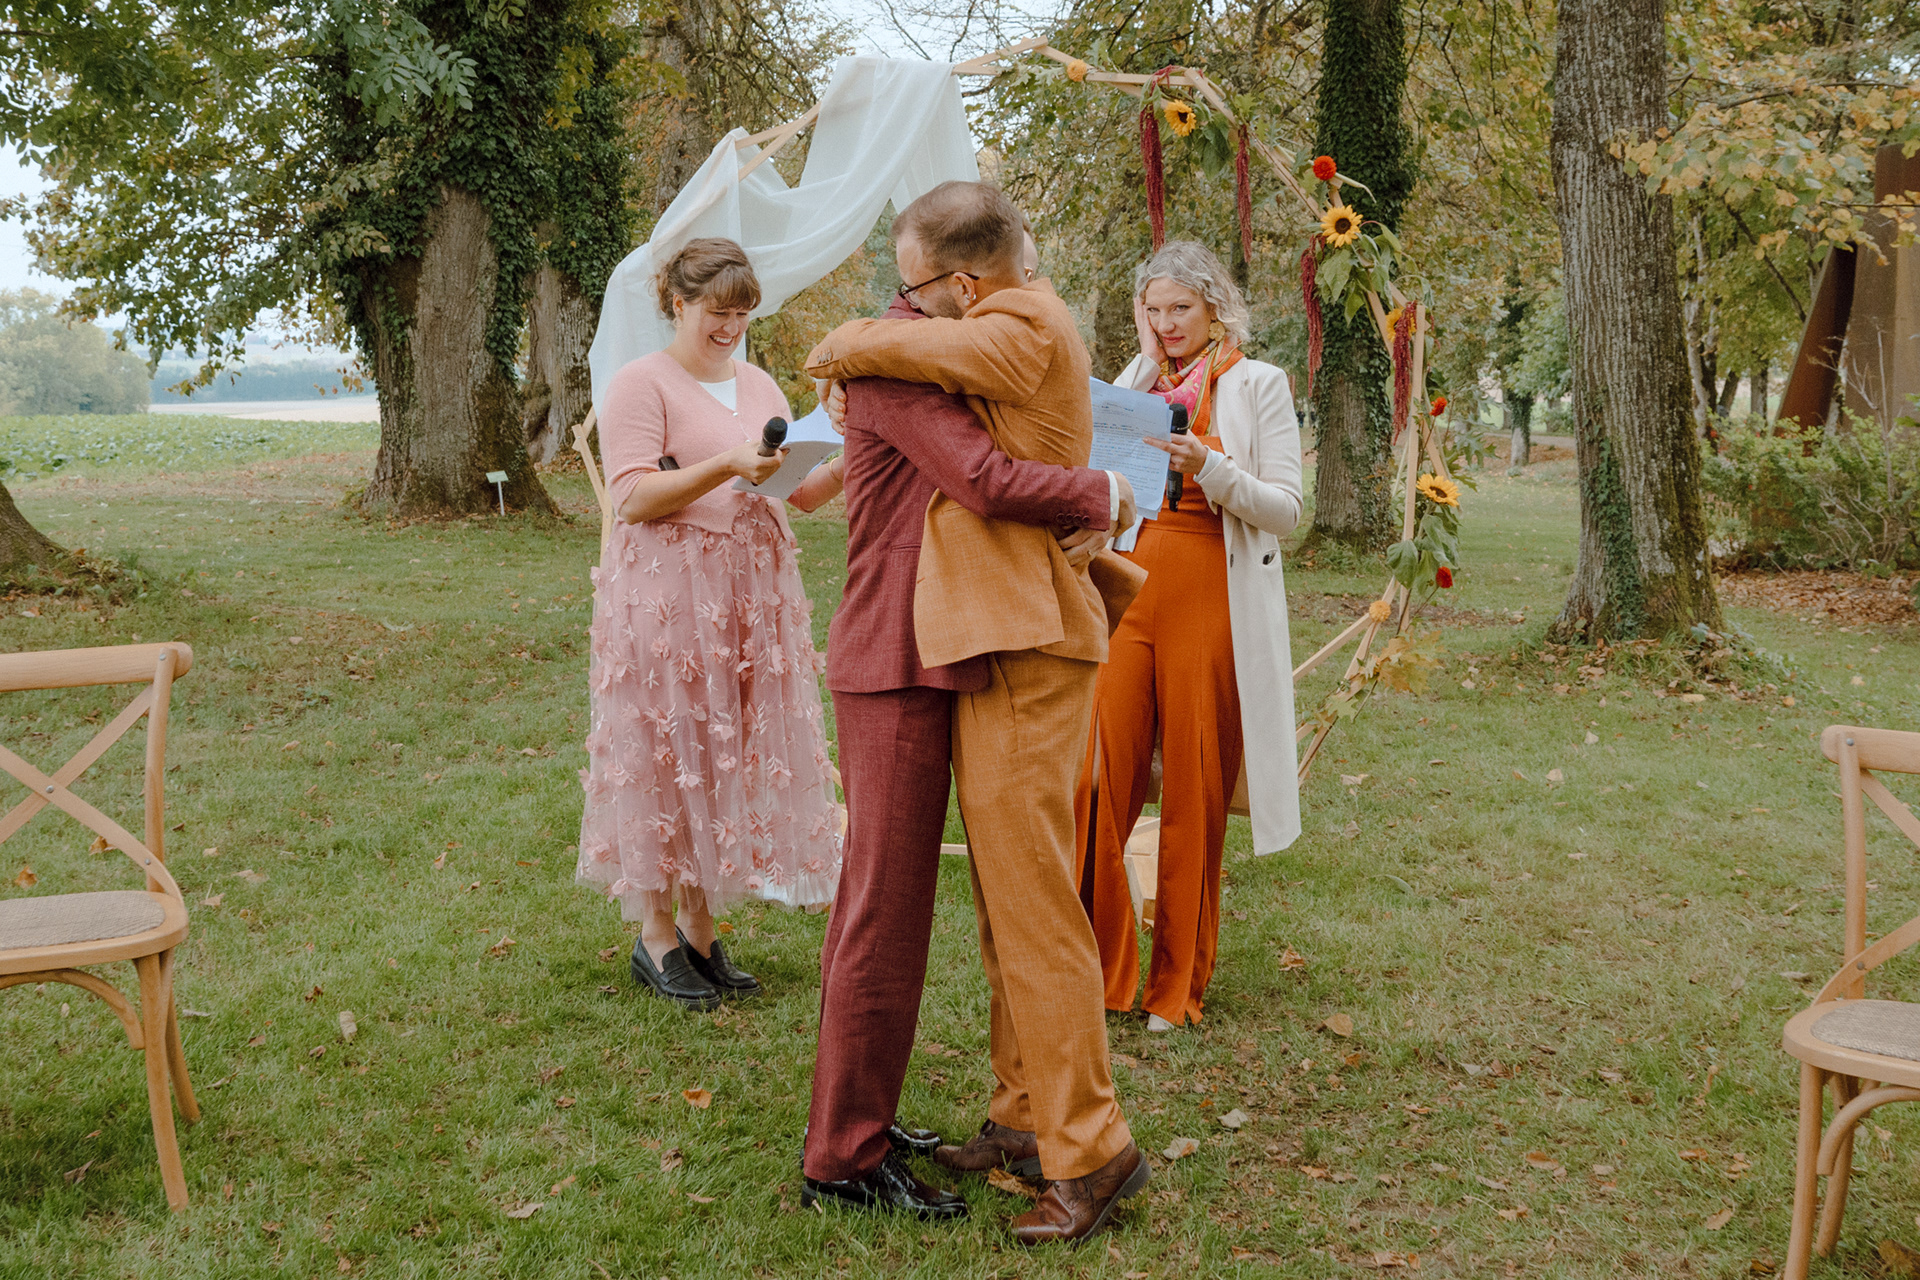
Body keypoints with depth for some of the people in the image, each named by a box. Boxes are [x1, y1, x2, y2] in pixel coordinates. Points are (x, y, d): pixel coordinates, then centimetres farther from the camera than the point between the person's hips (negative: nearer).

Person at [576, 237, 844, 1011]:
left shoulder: (758, 386, 17)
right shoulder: (641, 384, -3)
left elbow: (804, 493, 14)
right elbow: (633, 498, -13)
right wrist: (727, 466, -21)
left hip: (751, 591, 6)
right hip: (665, 593, -6)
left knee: (733, 750, 7)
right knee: (665, 752, -2)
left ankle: (700, 927, 18)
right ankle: (655, 935, 10)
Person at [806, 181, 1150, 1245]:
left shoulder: (1026, 329, -12)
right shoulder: (1009, 335, 18)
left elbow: (856, 347, -11)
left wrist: (836, 354, 10)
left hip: (1024, 648, -10)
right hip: (996, 643, 10)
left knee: (1032, 899, -7)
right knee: (1005, 900, 15)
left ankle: (1089, 1148, 1)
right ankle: (1023, 1116, 26)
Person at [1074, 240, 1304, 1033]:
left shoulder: (1258, 385, 5)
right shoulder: (1138, 381, 17)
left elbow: (1286, 509, -2)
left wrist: (1208, 467, -18)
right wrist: (1146, 366, 1)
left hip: (1211, 604, -3)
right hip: (1127, 593, 3)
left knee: (1193, 796, 2)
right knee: (1100, 776, -4)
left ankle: (1177, 984, 14)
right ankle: (1093, 972, 9)